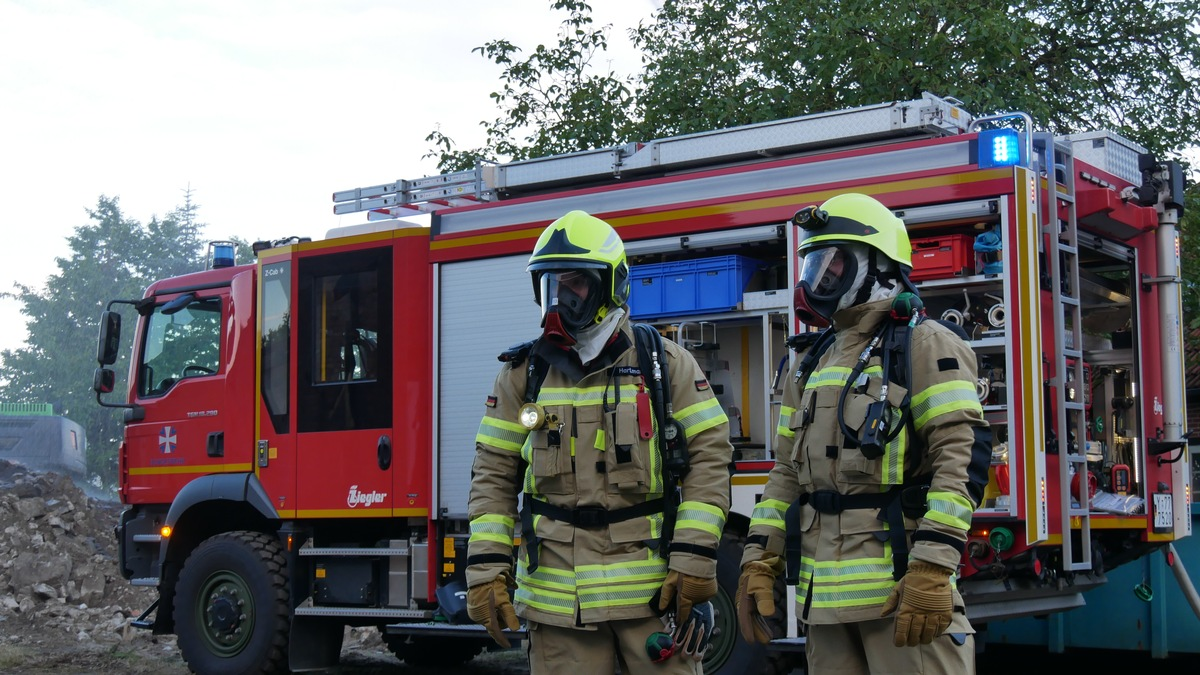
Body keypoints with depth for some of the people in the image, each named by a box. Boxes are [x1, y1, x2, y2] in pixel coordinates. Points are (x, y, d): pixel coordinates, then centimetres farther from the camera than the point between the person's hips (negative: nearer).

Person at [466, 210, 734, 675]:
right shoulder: (523, 374, 8)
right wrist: (486, 567, -3)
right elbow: (494, 475, 7)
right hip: (558, 596, 2)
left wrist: (694, 560, -9)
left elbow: (709, 454, -2)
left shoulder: (666, 364, 2)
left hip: (654, 590, -1)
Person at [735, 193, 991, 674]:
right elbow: (787, 471, 21)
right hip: (822, 593, 7)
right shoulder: (810, 366, 20)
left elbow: (964, 454, -14)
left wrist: (931, 568, -21)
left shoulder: (923, 345, -4)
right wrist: (758, 561, 10)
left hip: (898, 584, -7)